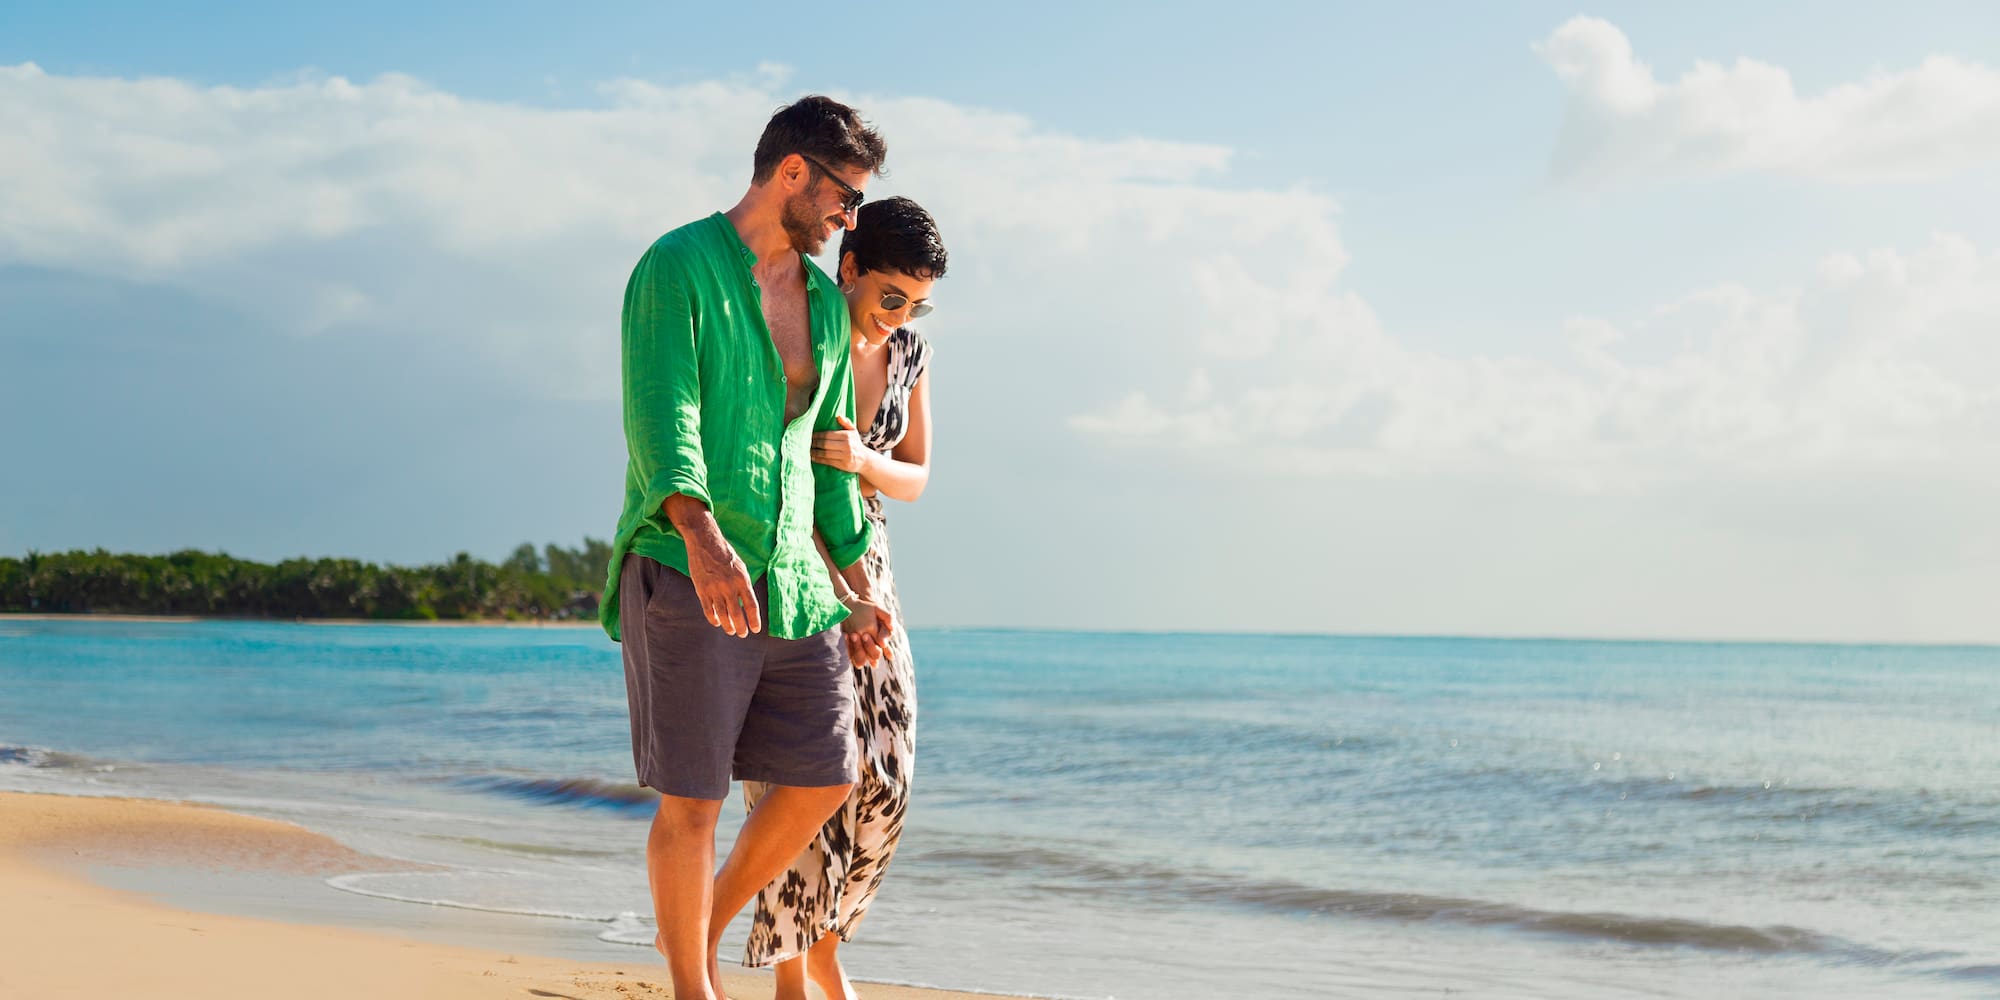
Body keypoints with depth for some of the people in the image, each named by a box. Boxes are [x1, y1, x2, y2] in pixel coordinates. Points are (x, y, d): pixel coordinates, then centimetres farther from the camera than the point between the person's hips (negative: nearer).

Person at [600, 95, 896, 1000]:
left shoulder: (822, 301, 16)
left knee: (825, 778, 6)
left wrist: (858, 587, 21)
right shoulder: (677, 269, -8)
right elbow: (661, 417, -21)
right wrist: (705, 539, -36)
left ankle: (706, 926, 27)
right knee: (693, 800, -2)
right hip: (684, 575, -7)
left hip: (790, 581, 7)